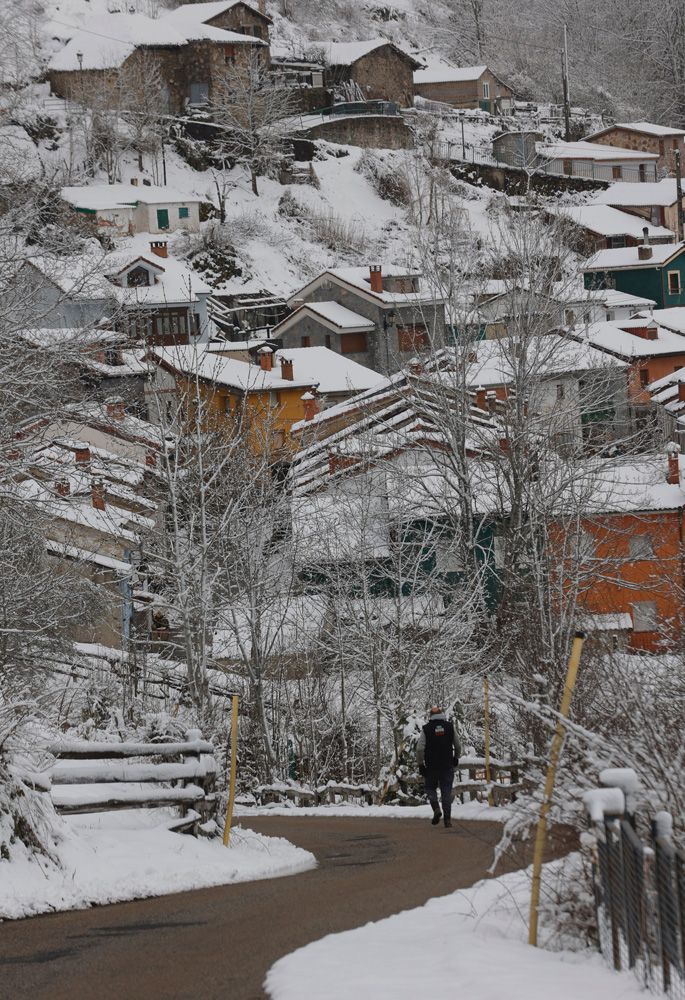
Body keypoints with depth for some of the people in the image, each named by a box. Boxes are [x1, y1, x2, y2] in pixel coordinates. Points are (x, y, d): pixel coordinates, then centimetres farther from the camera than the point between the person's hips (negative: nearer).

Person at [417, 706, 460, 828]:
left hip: (431, 766, -1)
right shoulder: (450, 727, 0)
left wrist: (420, 764, -1)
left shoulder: (426, 729, -4)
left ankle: (436, 808, -9)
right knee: (446, 791, 5)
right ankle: (447, 818, -1)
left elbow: (419, 748, -9)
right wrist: (456, 758, 24)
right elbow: (457, 745, 7)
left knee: (431, 788, 15)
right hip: (447, 765, 1)